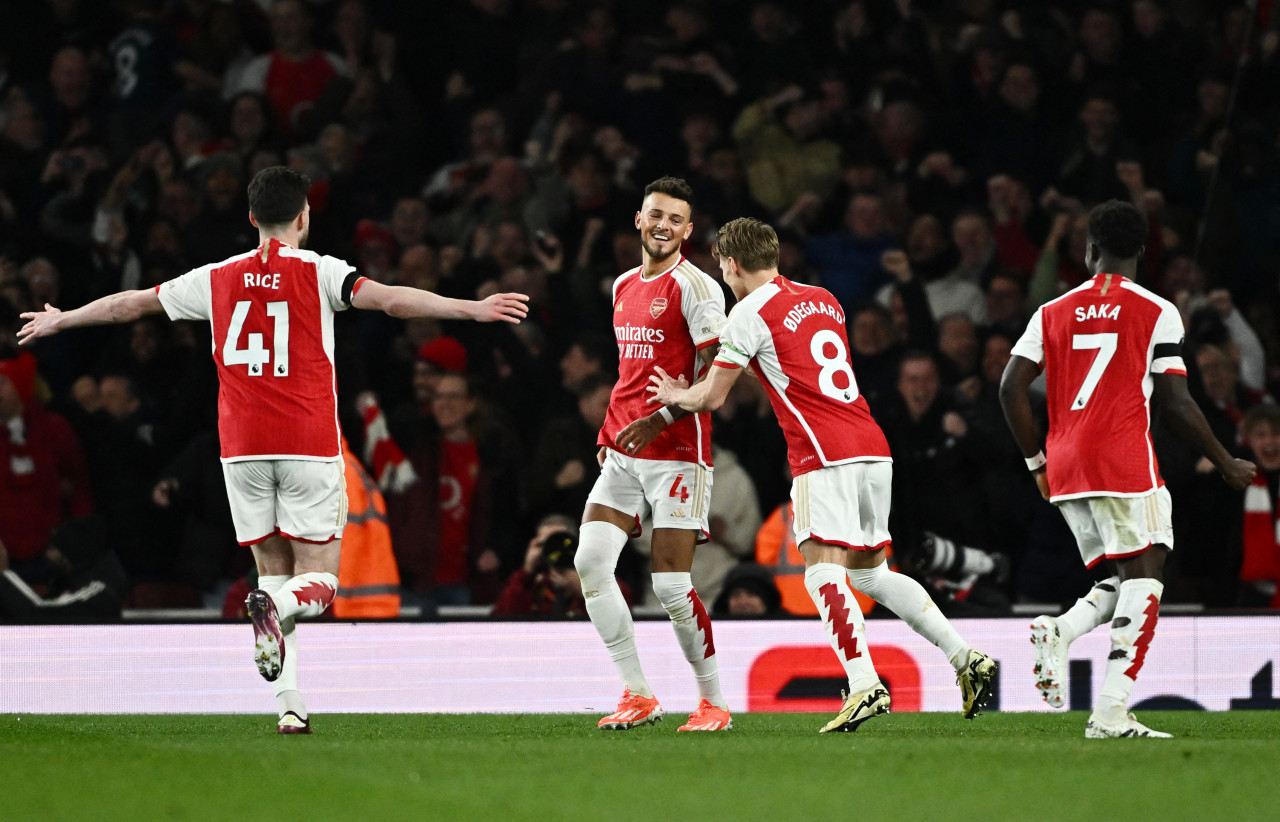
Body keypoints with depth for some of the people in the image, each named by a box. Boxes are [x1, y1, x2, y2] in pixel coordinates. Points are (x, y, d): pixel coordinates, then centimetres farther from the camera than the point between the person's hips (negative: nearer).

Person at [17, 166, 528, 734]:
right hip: (309, 448, -3)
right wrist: (473, 309, -17)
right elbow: (391, 300, -15)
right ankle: (276, 604, -35)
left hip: (242, 451, 3)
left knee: (274, 575, 10)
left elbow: (129, 304, 19)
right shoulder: (317, 273, -1)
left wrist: (60, 321, 33)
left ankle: (290, 705, -2)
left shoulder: (218, 279, 9)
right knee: (318, 581, 0)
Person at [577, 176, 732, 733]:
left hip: (677, 452, -7)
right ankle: (637, 696, -1)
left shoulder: (694, 286, -7)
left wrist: (660, 420, -21)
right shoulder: (624, 287, 16)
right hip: (625, 453, 7)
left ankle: (713, 702, 7)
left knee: (671, 586, -9)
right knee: (590, 560, -8)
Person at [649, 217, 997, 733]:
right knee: (870, 572, 15)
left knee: (824, 571, -11)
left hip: (825, 457, -7)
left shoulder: (751, 313, -2)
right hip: (873, 448, 7)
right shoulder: (823, 299, 20)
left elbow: (712, 397, 3)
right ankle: (966, 660, 7)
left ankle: (864, 685, -27)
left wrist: (677, 396, 25)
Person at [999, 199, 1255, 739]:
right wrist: (1226, 465, 9)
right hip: (1124, 462, -5)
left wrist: (1038, 462, 17)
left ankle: (1058, 633, -14)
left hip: (1066, 471, 5)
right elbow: (1176, 404, -3)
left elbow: (1011, 388, 7)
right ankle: (1111, 713, -17)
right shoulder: (1156, 313, 0)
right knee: (1144, 578, -4)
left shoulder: (1053, 313, 12)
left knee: (1123, 582, 16)